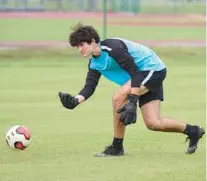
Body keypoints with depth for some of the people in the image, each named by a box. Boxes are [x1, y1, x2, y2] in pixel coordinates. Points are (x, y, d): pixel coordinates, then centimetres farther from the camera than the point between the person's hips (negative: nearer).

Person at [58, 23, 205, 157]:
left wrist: (132, 102, -34)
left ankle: (117, 147, -15)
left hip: (153, 68, -9)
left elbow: (134, 72, -28)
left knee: (119, 97, -25)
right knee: (153, 123, 3)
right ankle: (193, 131, 24)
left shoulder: (113, 47, -26)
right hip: (142, 75, 9)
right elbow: (90, 87, -3)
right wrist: (76, 100, -24)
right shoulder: (94, 63, 3)